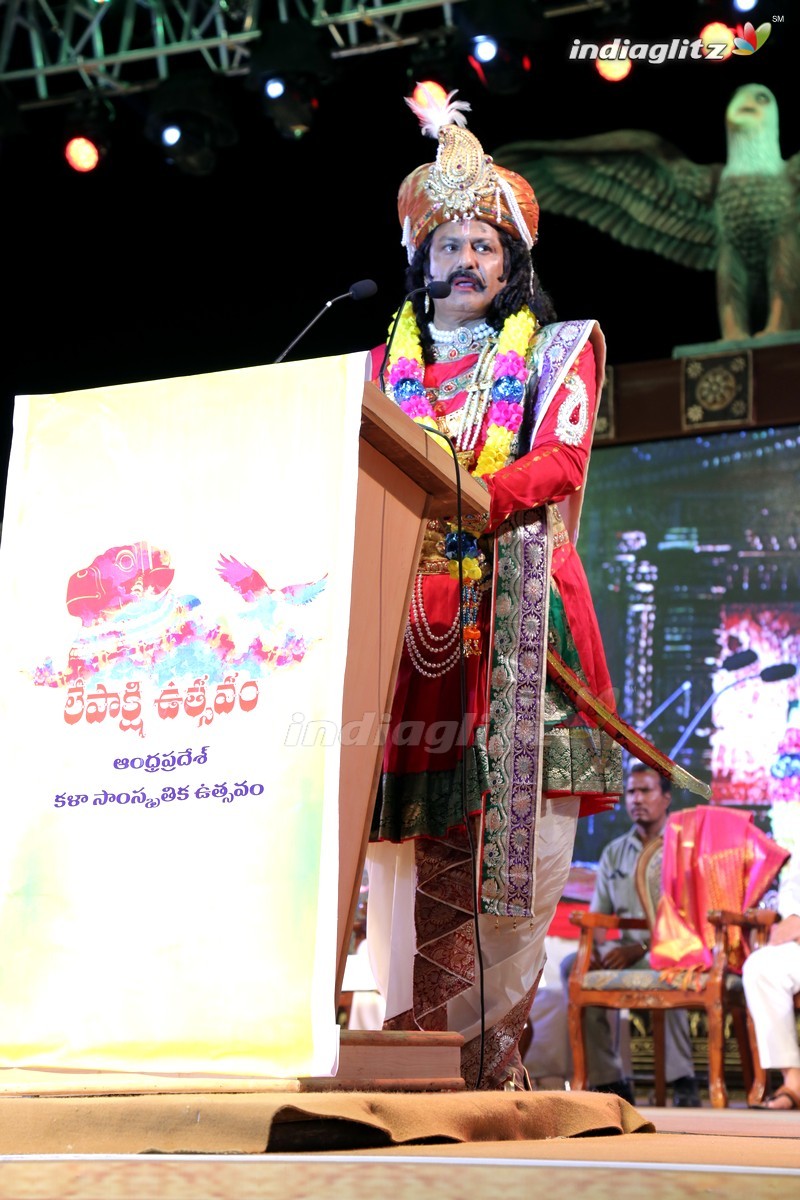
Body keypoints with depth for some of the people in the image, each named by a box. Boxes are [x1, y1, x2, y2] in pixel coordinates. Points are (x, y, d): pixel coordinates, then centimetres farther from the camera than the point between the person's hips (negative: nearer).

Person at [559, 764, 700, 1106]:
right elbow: (596, 914, 16)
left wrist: (641, 948, -20)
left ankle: (682, 1080, -27)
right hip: (625, 948, 5)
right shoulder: (614, 853, 19)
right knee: (573, 965, -23)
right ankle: (608, 1080, -22)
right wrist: (591, 948, -8)